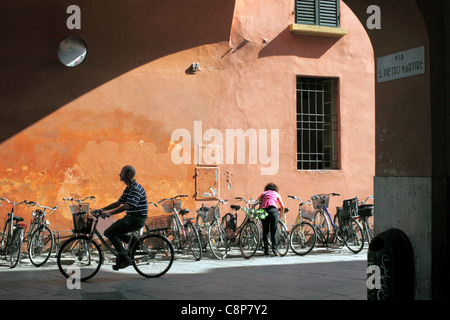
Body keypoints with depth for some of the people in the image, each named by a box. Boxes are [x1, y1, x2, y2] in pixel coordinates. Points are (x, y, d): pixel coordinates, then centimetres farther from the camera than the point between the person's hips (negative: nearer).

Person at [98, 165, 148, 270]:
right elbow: (118, 203, 18)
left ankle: (125, 259, -15)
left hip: (137, 219, -10)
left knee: (110, 233, -18)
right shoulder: (128, 189, 14)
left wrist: (109, 213, -32)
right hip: (129, 218, 10)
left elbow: (126, 206, -28)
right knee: (108, 232, 8)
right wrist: (102, 209, 11)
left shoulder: (136, 189, -18)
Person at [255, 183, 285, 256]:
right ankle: (274, 249, -9)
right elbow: (282, 206, 23)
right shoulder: (276, 194, 27)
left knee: (265, 231, 8)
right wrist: (281, 214, 36)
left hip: (263, 210, 2)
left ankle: (266, 250, 5)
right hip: (272, 209, -2)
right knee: (273, 231, 1)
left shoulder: (263, 194, 31)